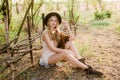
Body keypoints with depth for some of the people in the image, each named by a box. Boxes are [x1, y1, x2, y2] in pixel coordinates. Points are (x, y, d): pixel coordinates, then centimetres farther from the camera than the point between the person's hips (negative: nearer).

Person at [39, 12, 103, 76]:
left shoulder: (57, 31, 4)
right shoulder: (45, 33, -16)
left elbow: (72, 38, -4)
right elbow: (52, 48, -22)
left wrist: (67, 28, -14)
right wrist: (67, 50, -24)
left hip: (55, 55, 7)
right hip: (47, 58, -7)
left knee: (70, 43, -11)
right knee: (65, 53, -34)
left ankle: (81, 61, -23)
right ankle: (87, 68, -34)